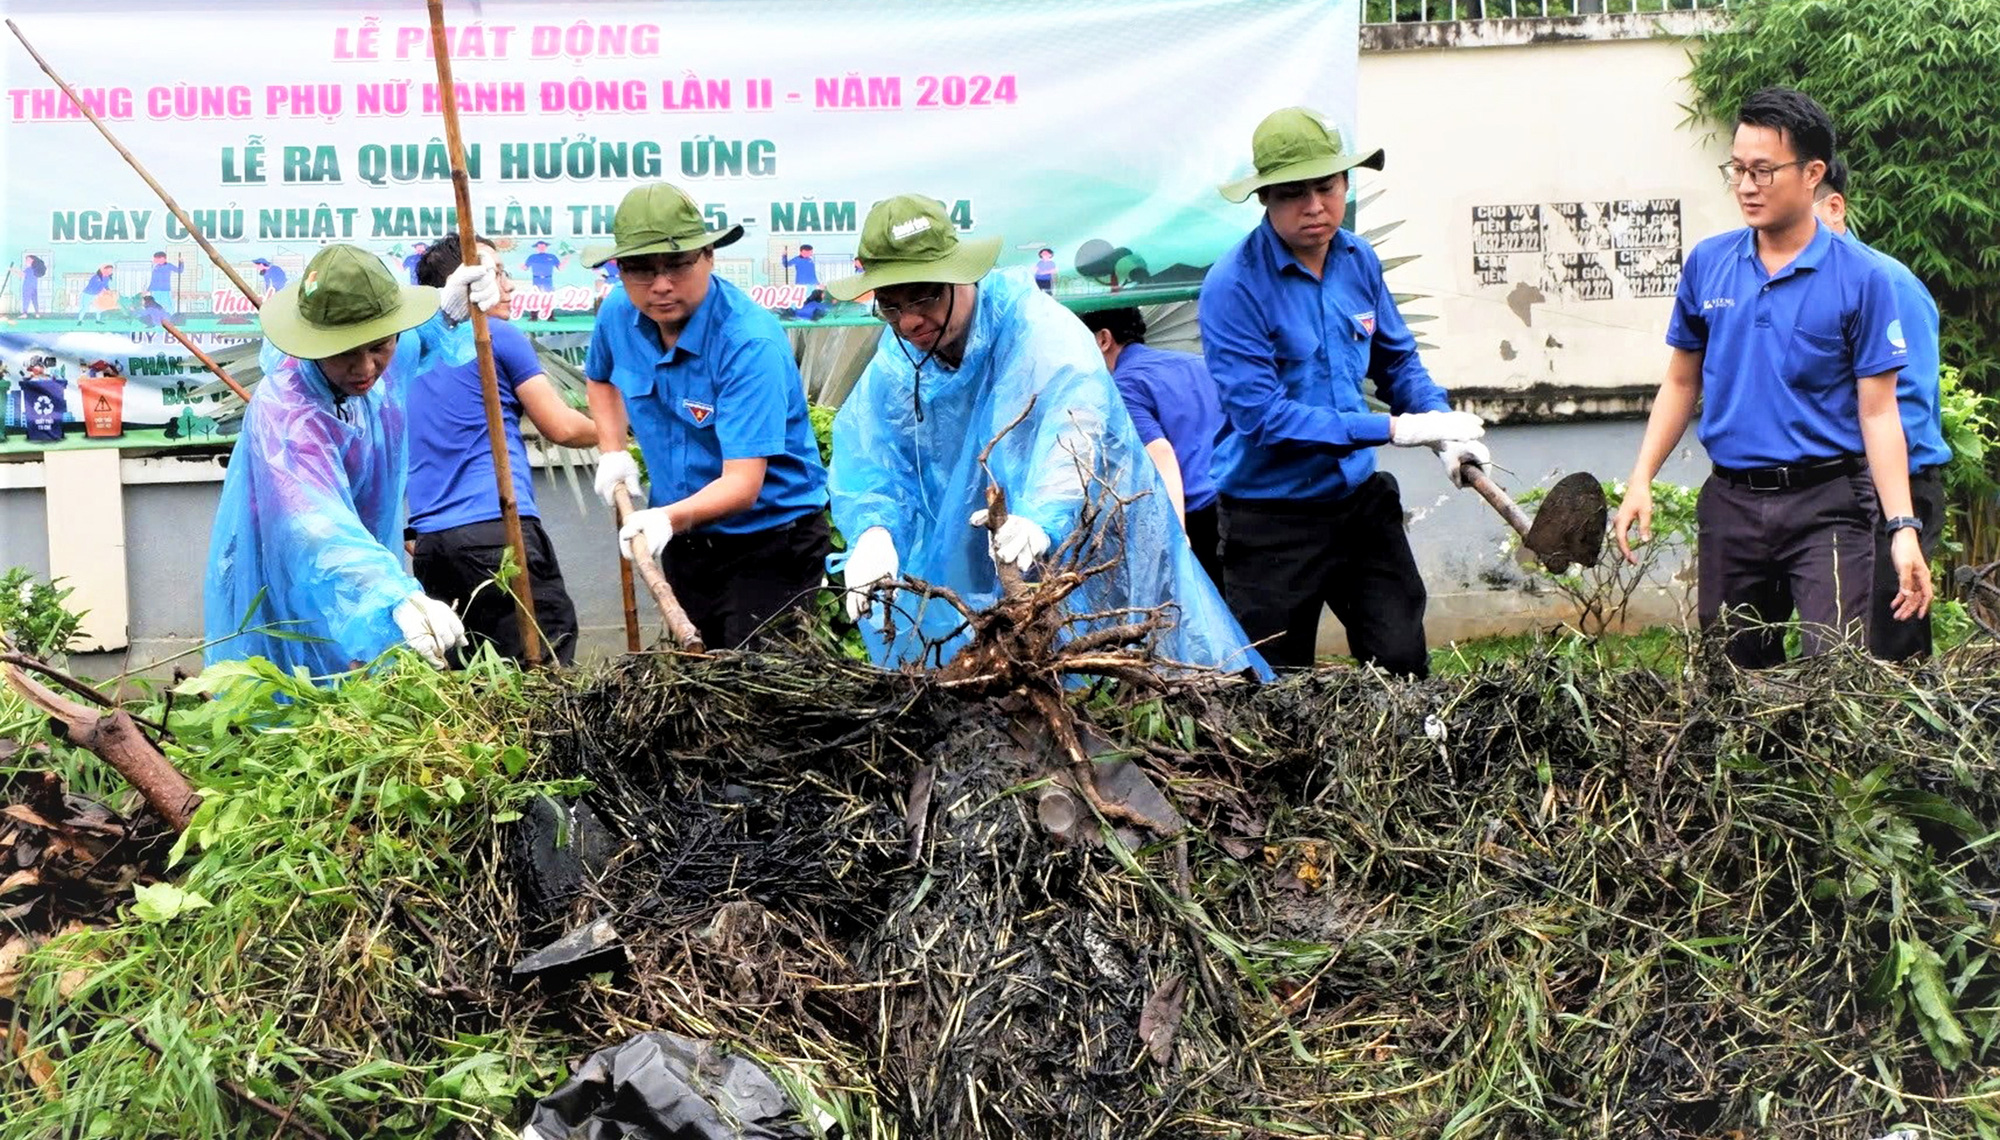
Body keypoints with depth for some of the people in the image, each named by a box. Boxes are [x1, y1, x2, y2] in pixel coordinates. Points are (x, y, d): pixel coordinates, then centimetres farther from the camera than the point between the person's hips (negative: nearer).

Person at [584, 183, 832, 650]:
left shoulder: (751, 343, -28)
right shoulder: (618, 314, -6)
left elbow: (743, 483, -34)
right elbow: (602, 378, 21)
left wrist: (671, 518, -50)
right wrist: (612, 452, 6)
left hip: (770, 541, -7)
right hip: (684, 540, 7)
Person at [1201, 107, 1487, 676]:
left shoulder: (1358, 260, 1)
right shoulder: (1234, 285, -18)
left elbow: (1399, 362, 13)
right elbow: (1260, 414, -23)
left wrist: (1443, 425, -8)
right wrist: (1395, 429, -23)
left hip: (1360, 498, 5)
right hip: (1273, 520, -4)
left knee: (1405, 665, 6)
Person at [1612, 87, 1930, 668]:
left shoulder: (1860, 277, -6)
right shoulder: (1707, 263, 5)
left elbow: (1877, 412, -7)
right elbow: (1682, 382, 13)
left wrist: (1902, 528, -14)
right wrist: (1641, 481, 4)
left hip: (1827, 505, -4)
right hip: (1730, 504, 4)